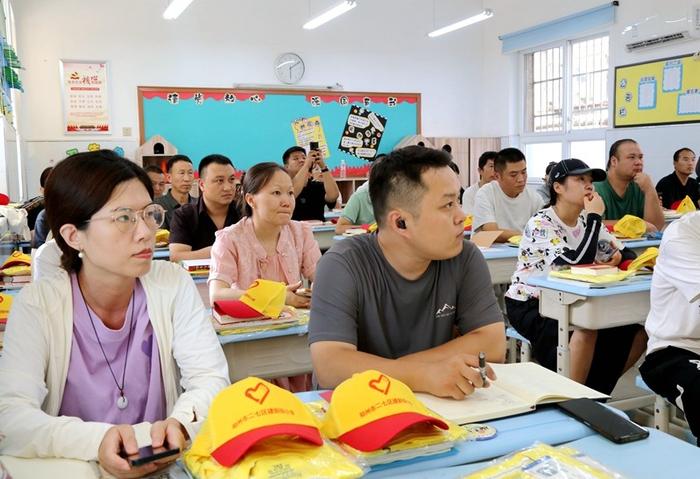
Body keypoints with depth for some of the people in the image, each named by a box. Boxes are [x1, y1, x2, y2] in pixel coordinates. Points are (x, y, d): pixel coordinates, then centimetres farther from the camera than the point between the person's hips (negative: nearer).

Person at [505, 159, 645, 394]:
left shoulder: (586, 220, 4)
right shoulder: (540, 223, -19)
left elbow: (628, 252, 6)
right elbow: (578, 262, -31)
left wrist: (617, 257, -19)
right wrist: (595, 216, -23)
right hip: (529, 304, -7)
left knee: (635, 330, -4)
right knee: (586, 328, -32)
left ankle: (594, 392, 11)